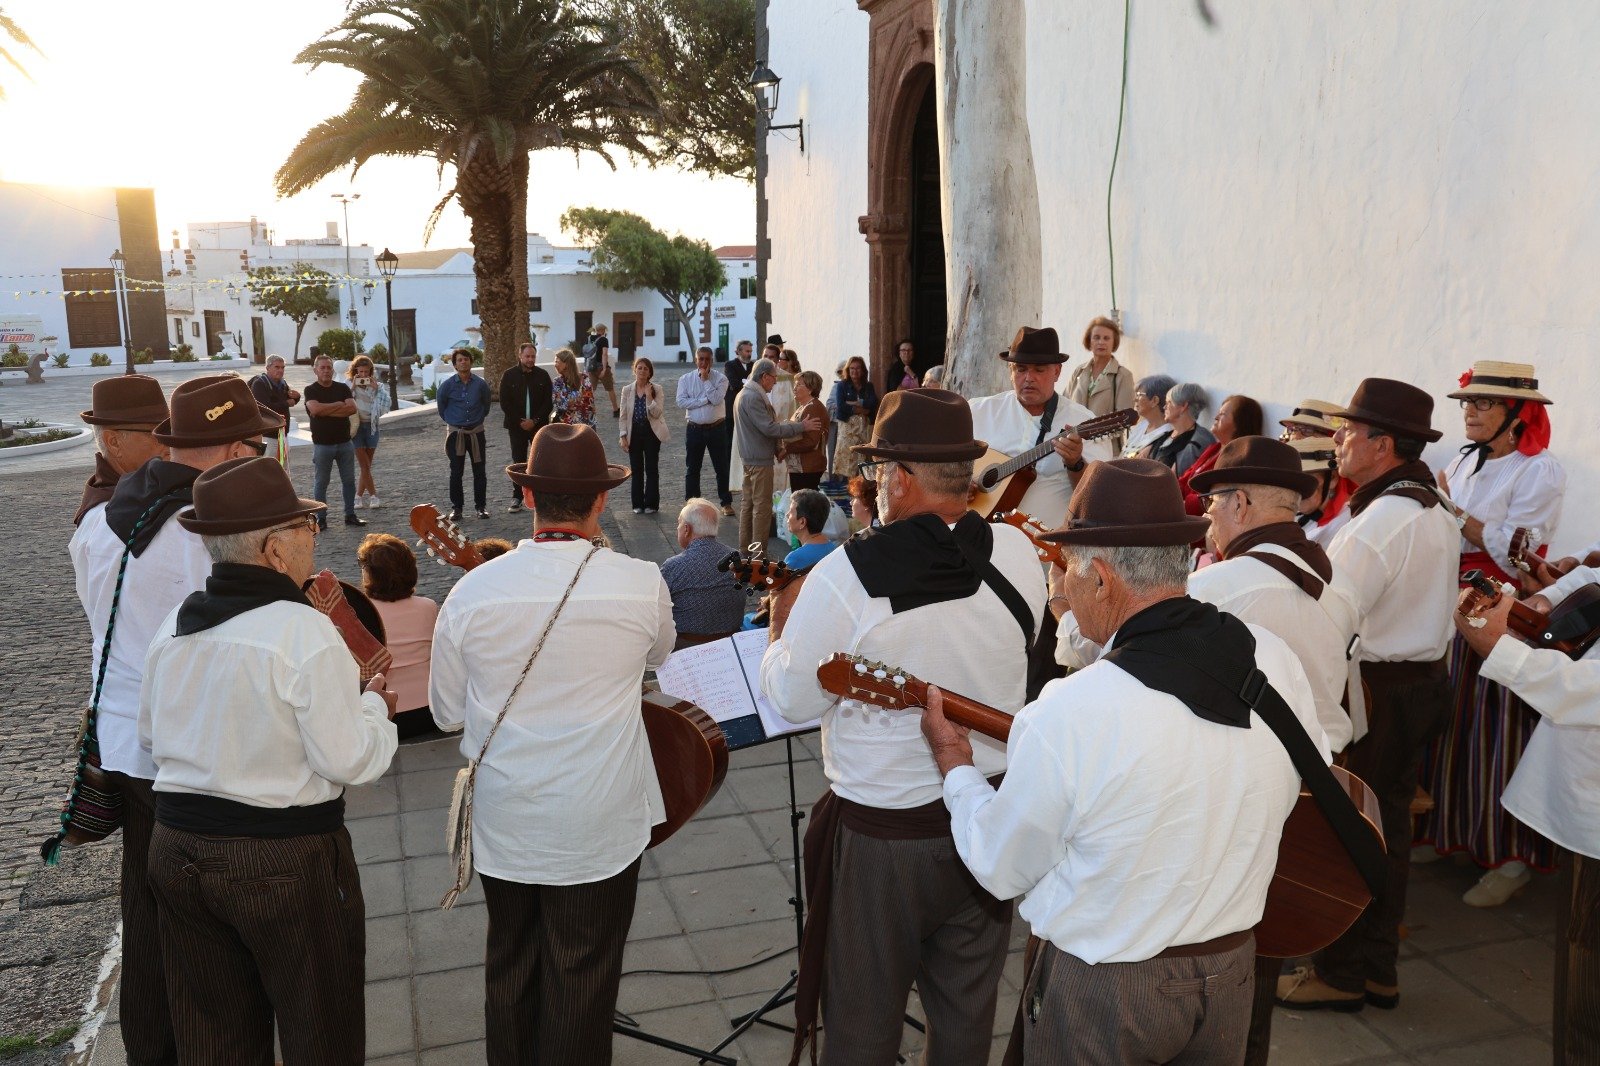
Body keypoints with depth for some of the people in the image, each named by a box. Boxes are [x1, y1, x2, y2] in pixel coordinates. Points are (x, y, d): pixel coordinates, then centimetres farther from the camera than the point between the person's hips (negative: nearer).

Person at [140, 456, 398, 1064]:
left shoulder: (174, 626, 1)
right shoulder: (306, 632, -20)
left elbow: (150, 738, 13)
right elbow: (351, 761, -18)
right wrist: (374, 704, -1)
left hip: (176, 849, 7)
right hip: (286, 861, -6)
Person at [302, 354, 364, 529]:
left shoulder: (342, 388, 8)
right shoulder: (311, 390, -1)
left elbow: (352, 408, -8)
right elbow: (315, 409, -20)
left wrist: (326, 411, -12)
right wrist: (339, 405, -10)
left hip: (345, 442, 3)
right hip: (322, 444, -3)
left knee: (349, 480, 8)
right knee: (321, 483, 3)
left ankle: (350, 515, 18)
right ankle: (321, 518, 10)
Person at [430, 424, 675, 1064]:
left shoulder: (472, 591, -13)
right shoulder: (643, 585, -16)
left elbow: (447, 714, 0)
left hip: (503, 825, 2)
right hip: (598, 830, -2)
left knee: (510, 968, 23)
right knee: (583, 982, 14)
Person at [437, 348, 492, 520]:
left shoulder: (481, 384, -2)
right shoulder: (447, 385, -5)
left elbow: (486, 406, 15)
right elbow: (442, 409, 10)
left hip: (476, 432, 1)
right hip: (455, 433, -1)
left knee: (480, 471, 3)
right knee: (456, 472, 2)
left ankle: (481, 506, 12)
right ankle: (456, 507, 10)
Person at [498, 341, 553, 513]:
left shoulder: (542, 375, 2)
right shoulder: (509, 375, 0)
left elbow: (548, 402, 0)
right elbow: (505, 403, -2)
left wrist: (535, 421, -9)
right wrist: (519, 422, -8)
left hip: (539, 425, 0)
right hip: (517, 426, 0)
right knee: (518, 462, 2)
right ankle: (517, 498, 7)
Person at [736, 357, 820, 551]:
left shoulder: (745, 393, 13)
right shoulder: (753, 397, -20)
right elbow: (770, 428, -24)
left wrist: (777, 448, 16)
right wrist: (801, 427, -18)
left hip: (749, 458, 10)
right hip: (760, 459, -10)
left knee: (748, 502, 14)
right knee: (762, 506, -4)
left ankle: (745, 546, 22)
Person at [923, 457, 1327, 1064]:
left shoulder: (1067, 714, -30)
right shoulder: (1276, 658, -13)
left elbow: (1001, 870, -15)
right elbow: (1311, 779, 7)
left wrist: (955, 765, 1)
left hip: (1100, 994, -5)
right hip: (1233, 971, 5)